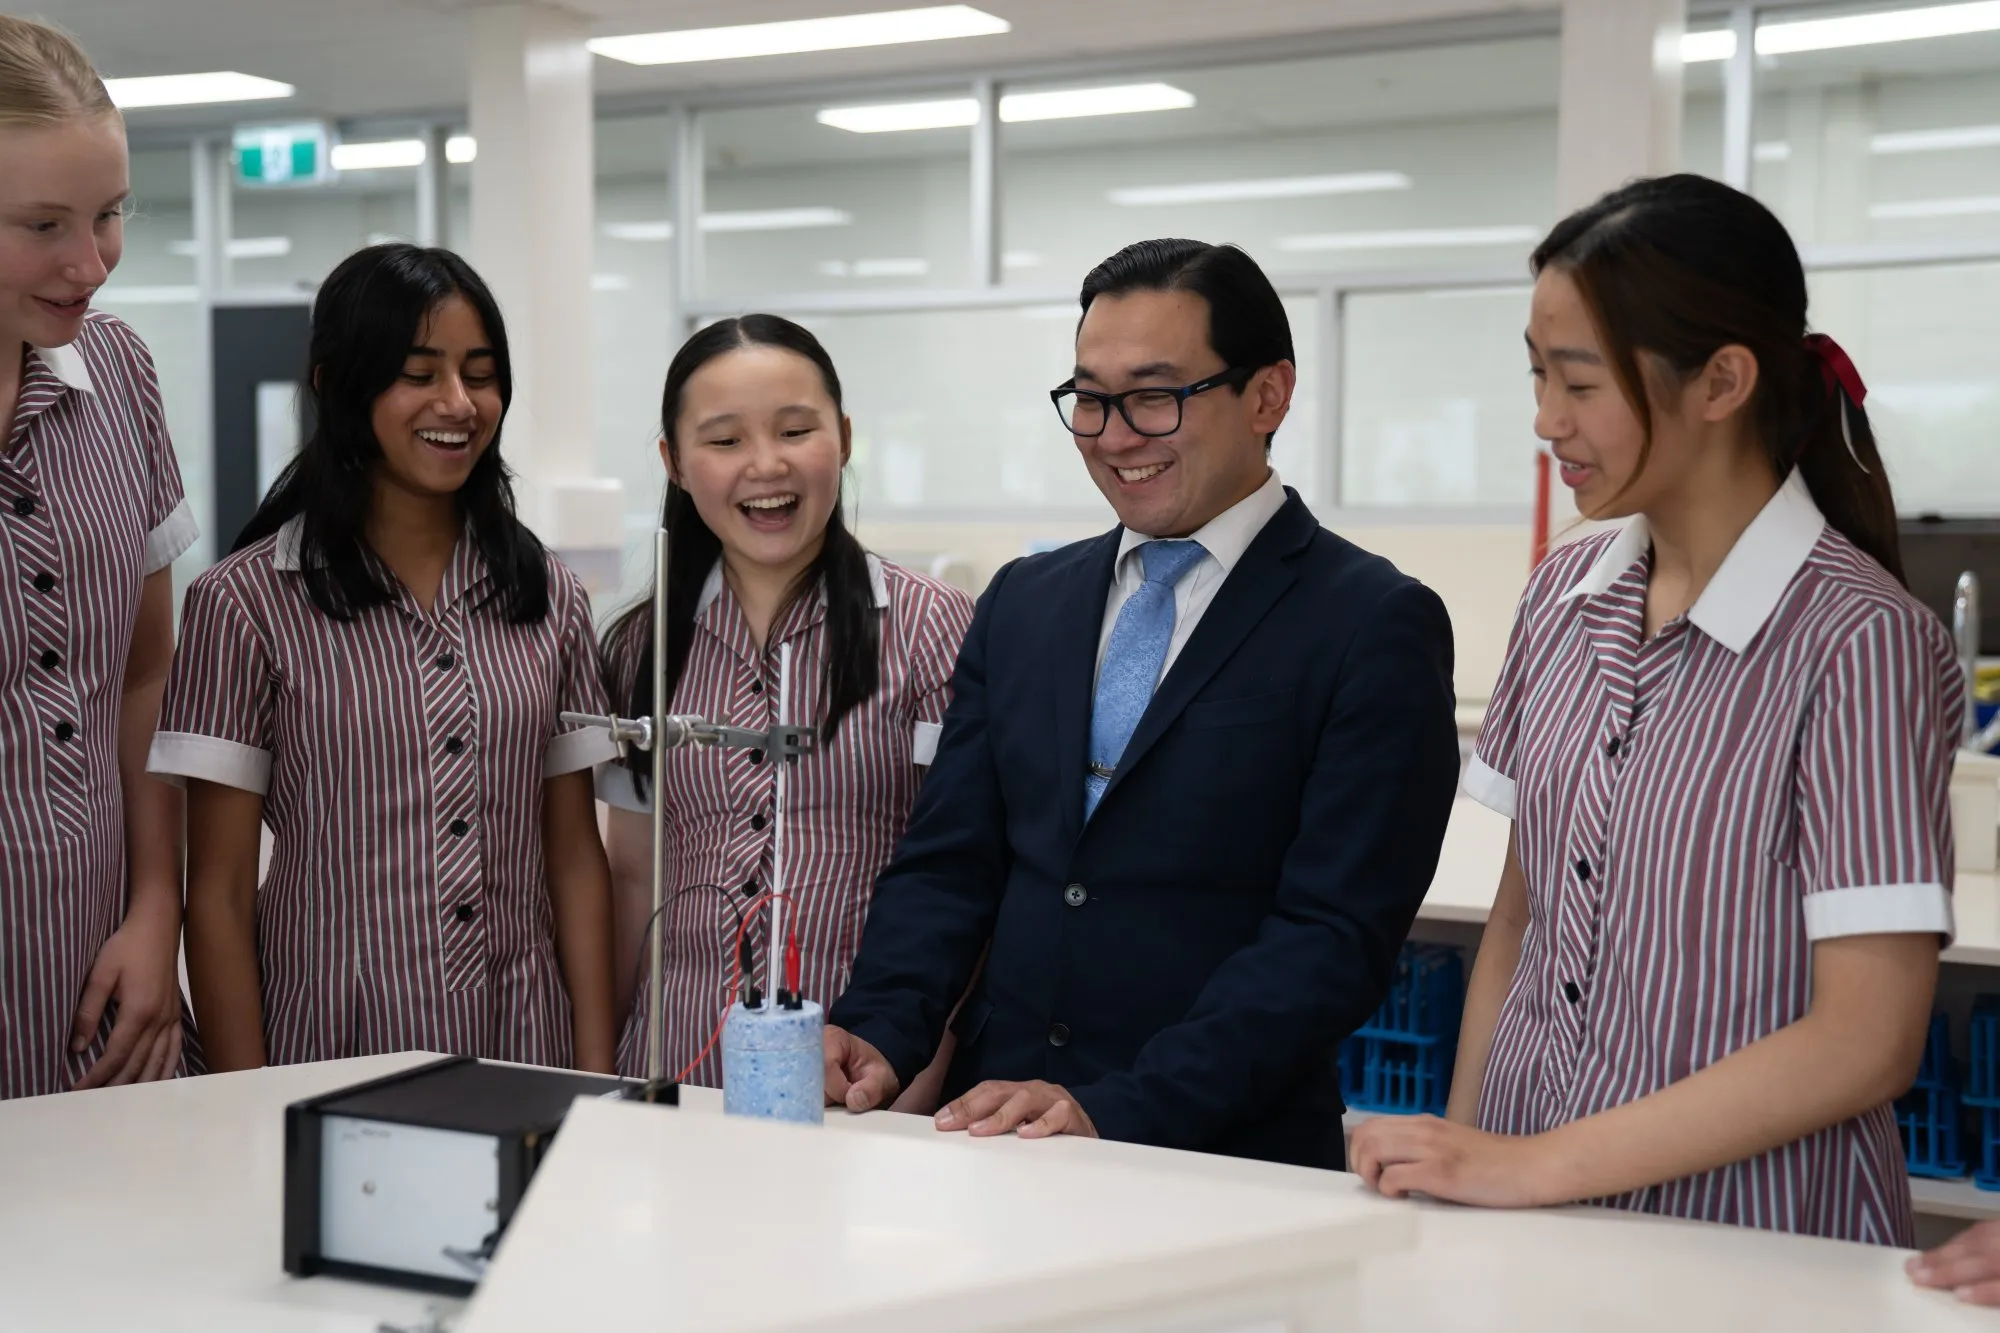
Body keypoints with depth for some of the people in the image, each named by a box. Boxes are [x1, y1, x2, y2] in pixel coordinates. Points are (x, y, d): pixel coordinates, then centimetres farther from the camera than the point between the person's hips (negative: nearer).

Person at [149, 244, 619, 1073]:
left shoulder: (547, 597, 5)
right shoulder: (246, 604, -6)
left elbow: (576, 856, 6)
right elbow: (220, 890, -5)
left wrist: (599, 1075, -1)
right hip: (332, 1059, -3)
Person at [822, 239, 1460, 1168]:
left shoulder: (1375, 627, -3)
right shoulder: (1023, 603, 15)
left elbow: (1335, 936, -9)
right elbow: (948, 859, 13)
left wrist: (1117, 1111, -18)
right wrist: (878, 1028, -5)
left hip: (1226, 1159, -4)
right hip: (994, 1135, 4)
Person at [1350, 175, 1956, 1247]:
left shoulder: (1860, 641, -16)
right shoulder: (1565, 595, 2)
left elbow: (1867, 1041, -19)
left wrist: (1534, 1166, -19)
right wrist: (1457, 1158, -2)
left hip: (1745, 1232, -5)